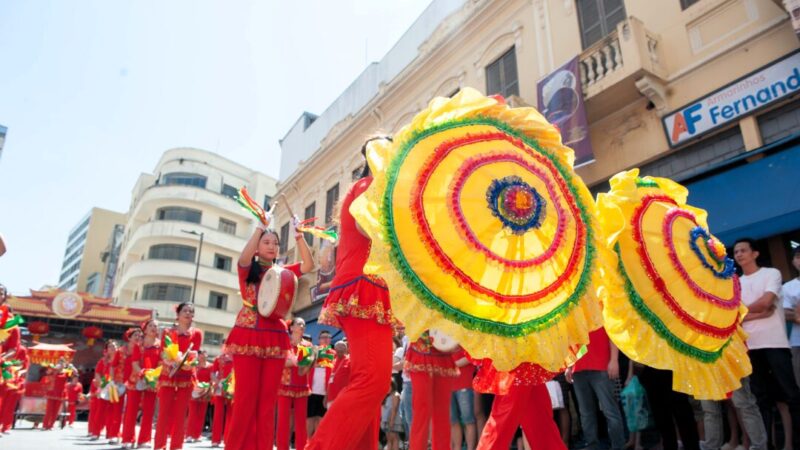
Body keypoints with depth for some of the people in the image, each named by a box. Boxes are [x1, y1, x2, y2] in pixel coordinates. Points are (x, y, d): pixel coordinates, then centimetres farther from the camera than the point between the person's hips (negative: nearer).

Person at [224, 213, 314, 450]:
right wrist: (261, 226, -17)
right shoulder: (248, 269, 7)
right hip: (249, 336, -3)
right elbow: (244, 256, -18)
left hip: (275, 339, 3)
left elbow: (309, 265, -3)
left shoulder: (283, 272, 14)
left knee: (268, 399, 3)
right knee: (246, 397, -5)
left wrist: (298, 235, -9)